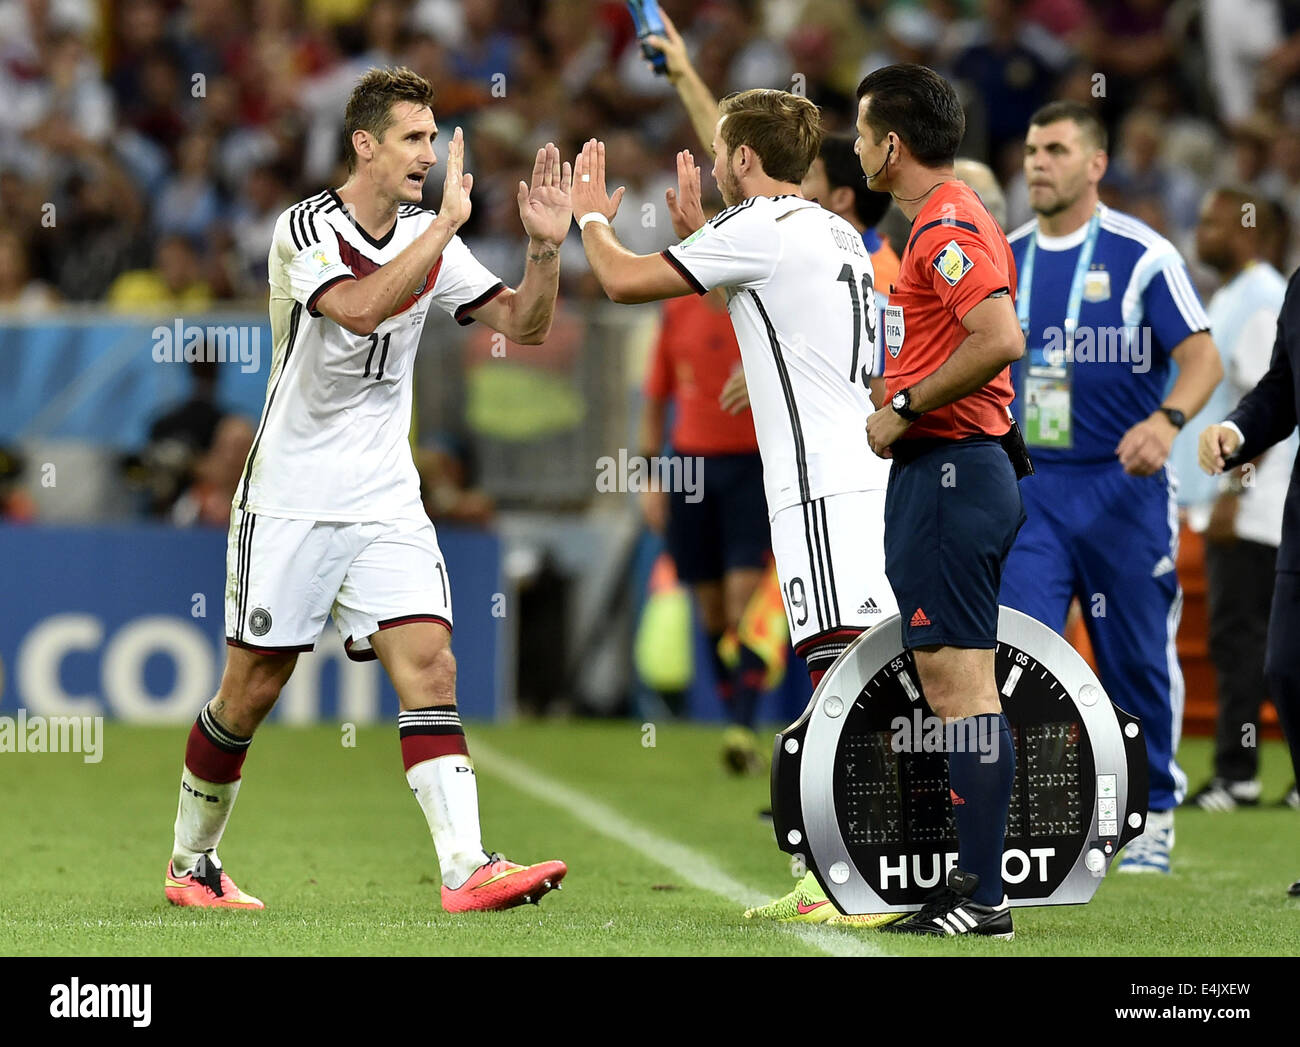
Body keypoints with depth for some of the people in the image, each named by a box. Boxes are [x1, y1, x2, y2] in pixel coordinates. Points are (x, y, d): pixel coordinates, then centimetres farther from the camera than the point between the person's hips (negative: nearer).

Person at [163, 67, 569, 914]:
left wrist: (546, 246, -11)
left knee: (429, 663, -12)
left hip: (385, 501, 4)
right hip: (291, 499, -4)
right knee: (252, 689, 3)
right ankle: (192, 864, 23)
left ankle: (468, 869, -21)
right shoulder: (307, 229, -13)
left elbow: (525, 325, 5)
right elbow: (360, 307, -32)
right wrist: (448, 223, -32)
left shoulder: (428, 238, 5)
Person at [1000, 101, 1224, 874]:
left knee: (1138, 661, 5)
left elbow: (1202, 357, -11)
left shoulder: (1142, 254, -6)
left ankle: (1153, 817, 20)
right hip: (1030, 489, 3)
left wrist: (1167, 420, -29)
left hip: (1123, 486, -3)